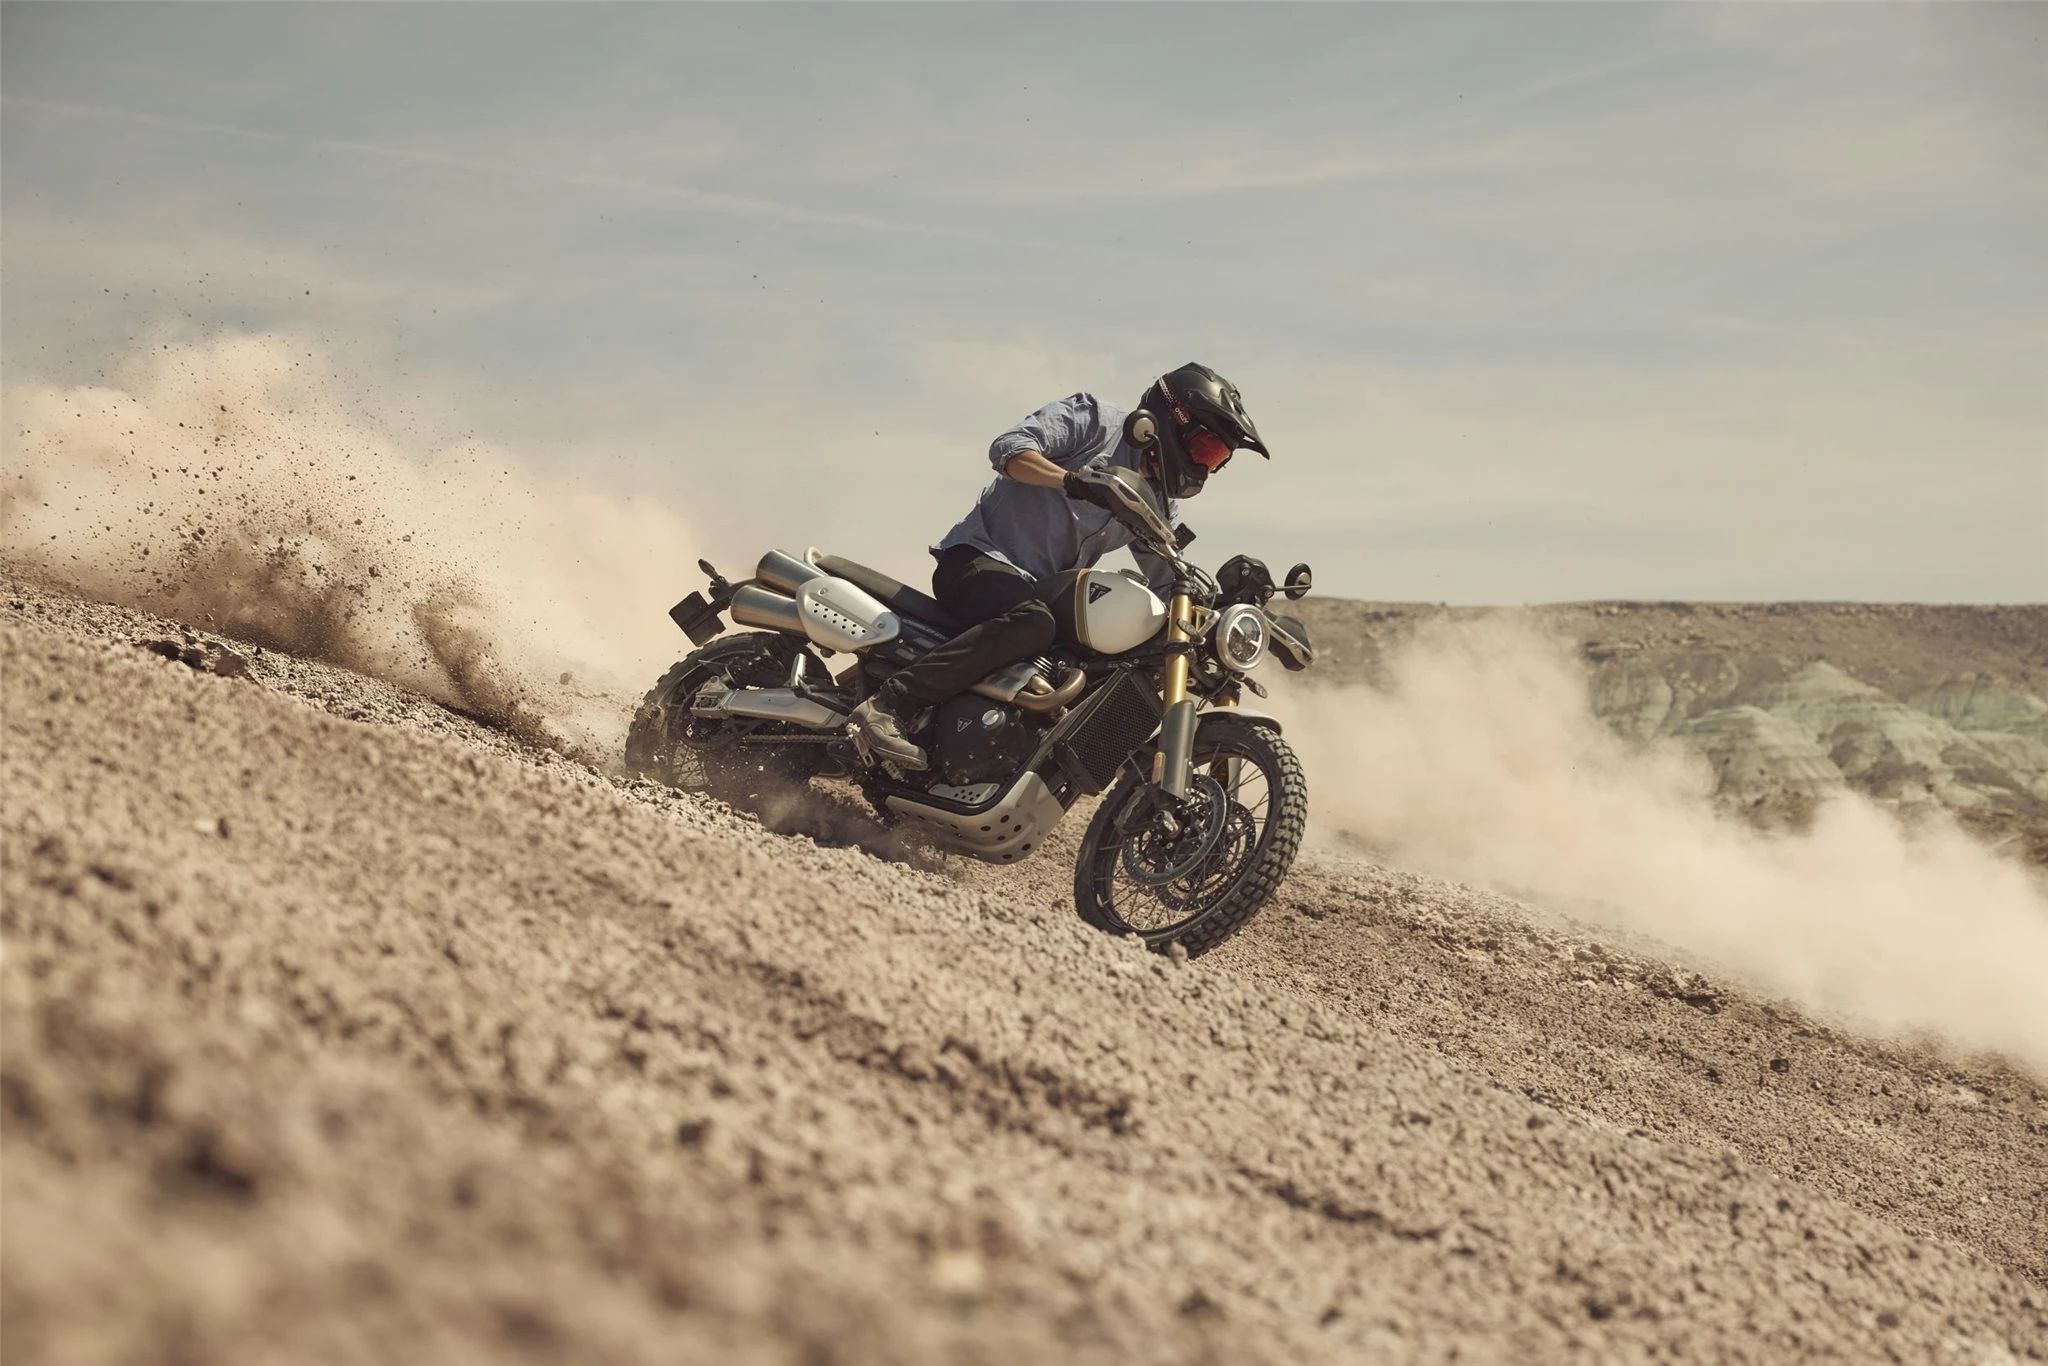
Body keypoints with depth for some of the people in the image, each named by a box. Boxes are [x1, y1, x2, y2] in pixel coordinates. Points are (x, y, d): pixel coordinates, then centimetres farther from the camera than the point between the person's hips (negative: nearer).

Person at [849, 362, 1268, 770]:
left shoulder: (1160, 507, 17)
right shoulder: (1093, 419, -4)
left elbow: (1166, 584, 19)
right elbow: (1008, 447, -18)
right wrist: (1075, 480, -33)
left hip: (1044, 592, 8)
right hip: (979, 557, -8)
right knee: (1030, 622, -38)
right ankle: (891, 704, -38)